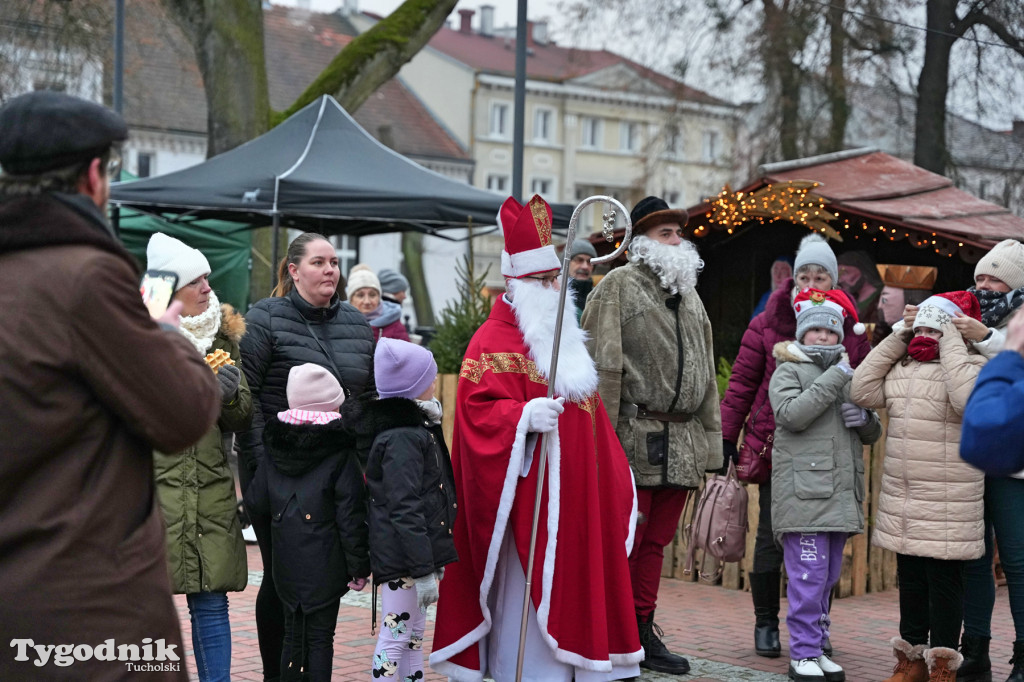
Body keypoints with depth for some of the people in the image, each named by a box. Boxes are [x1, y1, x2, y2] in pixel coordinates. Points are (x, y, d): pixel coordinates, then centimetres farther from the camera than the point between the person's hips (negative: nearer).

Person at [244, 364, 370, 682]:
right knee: (320, 637, 1)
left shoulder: (274, 453, 5)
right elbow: (350, 517, -11)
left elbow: (256, 501, 10)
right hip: (325, 568, -4)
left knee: (293, 635, 15)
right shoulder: (341, 456, -10)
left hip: (286, 567, 4)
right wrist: (359, 565, -4)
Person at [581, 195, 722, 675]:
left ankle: (642, 632, 20)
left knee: (656, 541, 12)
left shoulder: (689, 294, 21)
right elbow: (604, 366, -10)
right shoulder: (618, 286, -2)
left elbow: (706, 373, 22)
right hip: (636, 437, -7)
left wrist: (711, 436, 16)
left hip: (683, 443, 7)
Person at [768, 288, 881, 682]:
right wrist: (835, 377, -16)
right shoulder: (789, 371, 2)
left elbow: (873, 435, 26)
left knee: (828, 576, 10)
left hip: (841, 495, 7)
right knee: (808, 574, -9)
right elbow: (792, 414, -17)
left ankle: (817, 646, 18)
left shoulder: (849, 375, 22)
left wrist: (865, 419, 1)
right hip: (803, 493, -7)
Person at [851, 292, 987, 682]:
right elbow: (862, 392, 2)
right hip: (901, 498, 7)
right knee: (910, 578, 15)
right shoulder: (902, 368, 12)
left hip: (947, 501, -7)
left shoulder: (970, 365, -8)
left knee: (944, 580, -1)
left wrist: (951, 346, -20)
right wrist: (894, 342, 3)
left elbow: (968, 400, -29)